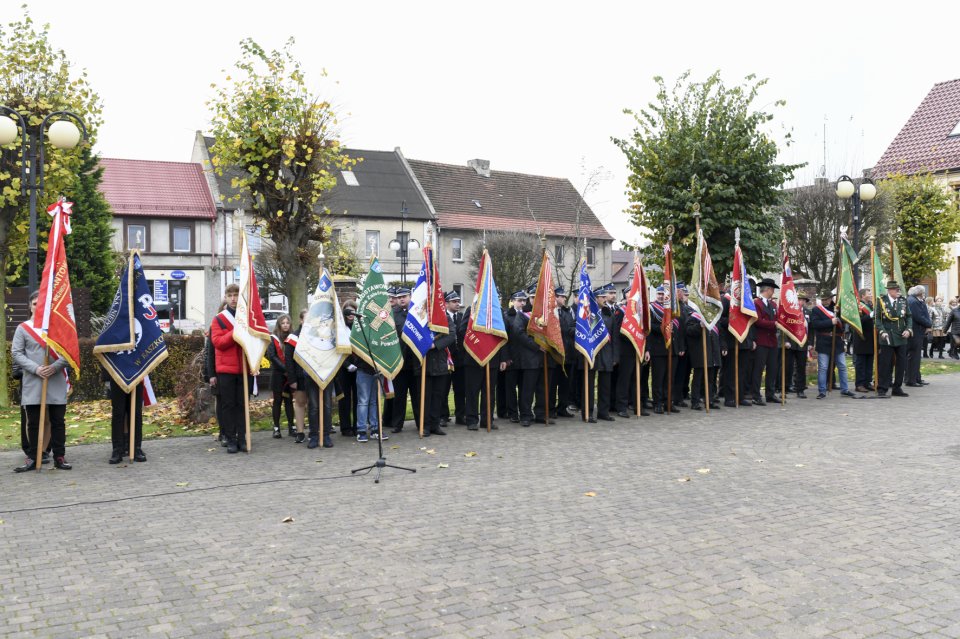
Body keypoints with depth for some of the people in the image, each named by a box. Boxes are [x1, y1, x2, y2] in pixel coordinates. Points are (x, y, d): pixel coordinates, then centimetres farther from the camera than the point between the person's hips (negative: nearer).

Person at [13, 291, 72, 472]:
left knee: (58, 421, 4)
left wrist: (54, 367, -14)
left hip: (56, 382, 0)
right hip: (32, 382, 0)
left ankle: (59, 456, 12)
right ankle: (33, 458, 14)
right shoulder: (23, 328, 4)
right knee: (33, 422, 6)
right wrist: (35, 369, -13)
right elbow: (16, 353, 0)